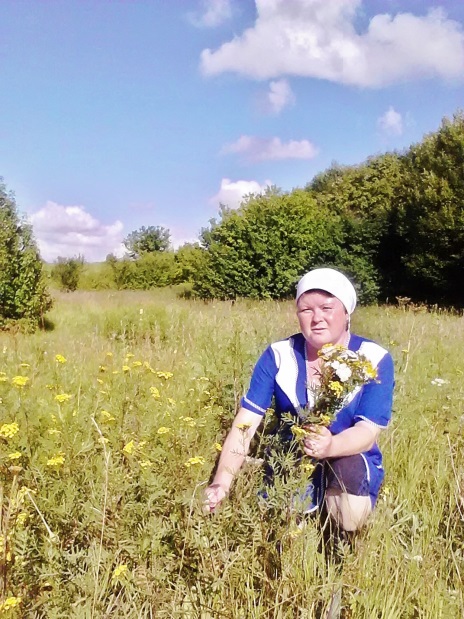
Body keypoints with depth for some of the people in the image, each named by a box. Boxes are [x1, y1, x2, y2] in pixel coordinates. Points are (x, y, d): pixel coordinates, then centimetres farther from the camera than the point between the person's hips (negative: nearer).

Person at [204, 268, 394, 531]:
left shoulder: (375, 359, -12)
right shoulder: (278, 356, -9)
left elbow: (369, 431, -21)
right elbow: (246, 422, -14)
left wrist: (330, 447, -44)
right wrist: (222, 483, -29)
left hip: (354, 470, 0)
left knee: (349, 464, -33)